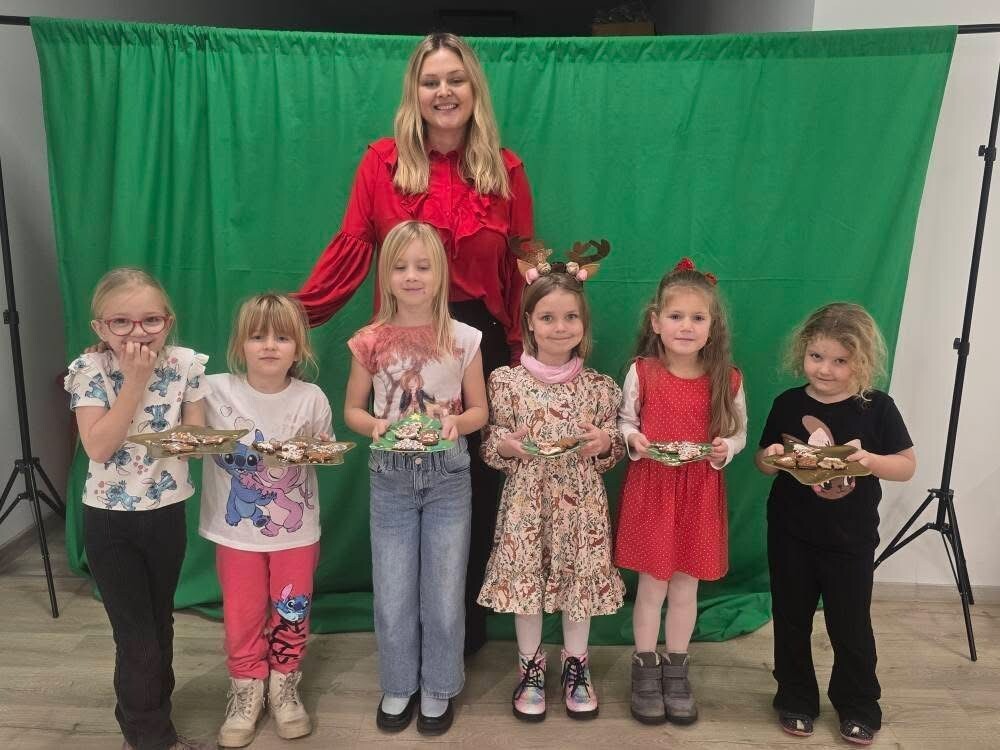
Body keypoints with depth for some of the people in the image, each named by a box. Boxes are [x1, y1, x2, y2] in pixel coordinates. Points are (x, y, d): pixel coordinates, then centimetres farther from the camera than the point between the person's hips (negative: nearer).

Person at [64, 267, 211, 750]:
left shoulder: (185, 365, -8)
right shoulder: (90, 371, -13)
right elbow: (99, 447, -23)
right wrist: (136, 380, -25)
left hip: (167, 513, 3)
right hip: (109, 519, -3)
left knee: (160, 622, 19)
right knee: (136, 634, 3)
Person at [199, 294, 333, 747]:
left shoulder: (311, 399, -10)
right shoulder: (215, 391, -12)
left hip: (296, 529, 0)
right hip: (236, 528, 0)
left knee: (291, 612, 13)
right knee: (242, 615, 12)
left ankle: (284, 689, 36)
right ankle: (246, 694, 35)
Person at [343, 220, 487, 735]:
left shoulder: (463, 339, -4)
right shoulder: (371, 341, -4)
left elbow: (479, 409, 3)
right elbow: (352, 409, 5)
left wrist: (456, 422, -18)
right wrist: (374, 425, -16)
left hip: (448, 476, 0)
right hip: (390, 476, 1)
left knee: (443, 592, 10)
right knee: (393, 594, 11)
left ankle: (439, 689, 30)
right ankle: (398, 685, 33)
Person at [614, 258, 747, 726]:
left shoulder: (726, 380, -5)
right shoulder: (641, 373, -8)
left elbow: (739, 432, 5)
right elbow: (624, 422, 2)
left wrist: (725, 448, -15)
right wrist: (633, 440, -19)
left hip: (700, 493, 2)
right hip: (650, 489, -1)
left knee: (686, 587, 13)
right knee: (652, 586, 8)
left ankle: (676, 670, 33)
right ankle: (645, 669, 28)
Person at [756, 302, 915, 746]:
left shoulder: (877, 409, -8)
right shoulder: (787, 404, -4)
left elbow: (907, 467, -6)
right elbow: (763, 464, 5)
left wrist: (868, 460, -25)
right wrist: (770, 456, -18)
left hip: (850, 541, -1)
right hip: (791, 536, 2)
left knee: (850, 626, 11)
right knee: (791, 621, 13)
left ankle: (858, 706, 33)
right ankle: (796, 699, 32)